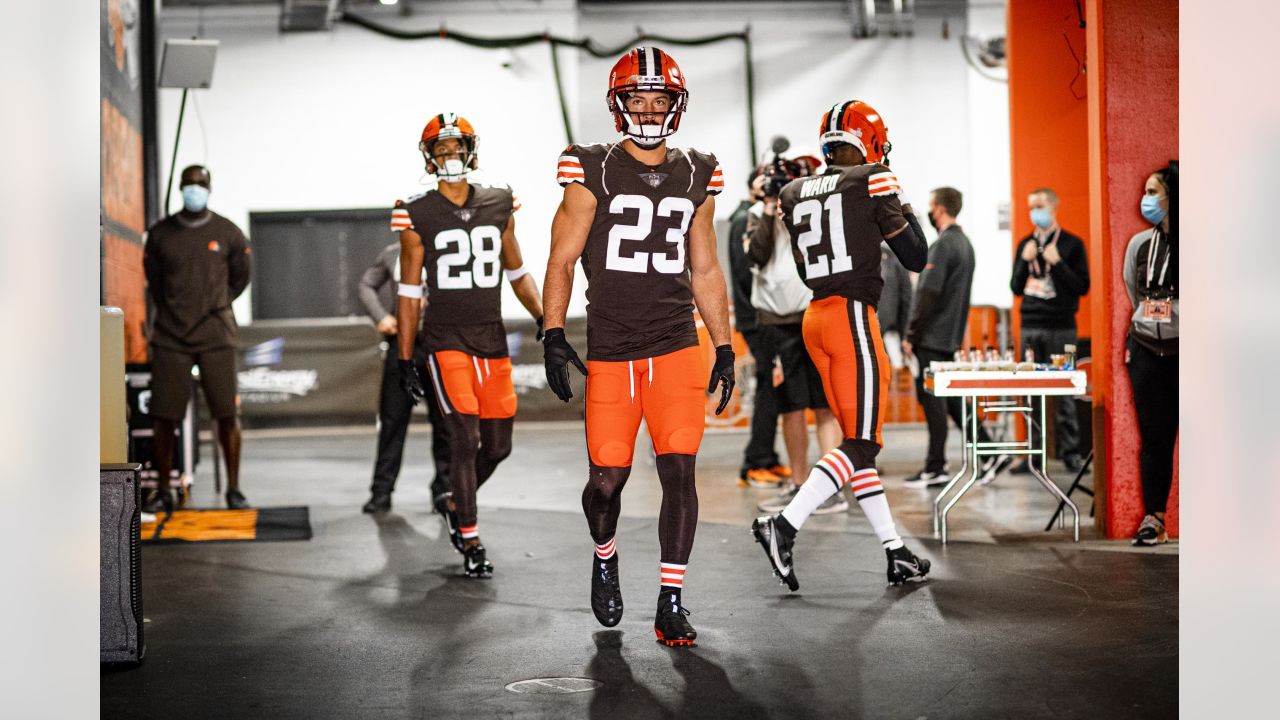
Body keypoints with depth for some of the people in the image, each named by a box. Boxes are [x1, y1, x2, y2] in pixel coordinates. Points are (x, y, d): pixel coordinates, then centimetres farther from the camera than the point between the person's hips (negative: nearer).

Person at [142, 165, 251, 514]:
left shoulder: (228, 233, 3)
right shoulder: (159, 234, 5)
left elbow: (240, 278, 15)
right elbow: (153, 281, 17)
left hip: (216, 336, -1)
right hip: (170, 337, 1)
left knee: (227, 414, -4)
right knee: (165, 416, 0)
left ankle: (234, 490, 6)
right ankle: (163, 492, 11)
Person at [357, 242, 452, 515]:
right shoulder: (392, 253, 7)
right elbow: (367, 284, 16)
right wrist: (380, 316, 0)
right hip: (402, 344, 2)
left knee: (444, 421, 4)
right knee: (392, 420, 5)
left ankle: (444, 490, 14)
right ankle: (382, 491, 11)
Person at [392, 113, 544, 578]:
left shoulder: (499, 205, 6)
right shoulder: (418, 217, -2)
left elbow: (517, 273, 16)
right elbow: (409, 293, 2)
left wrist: (543, 318, 2)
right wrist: (405, 360, 1)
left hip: (492, 338, 4)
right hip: (445, 339, -4)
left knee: (498, 444, 7)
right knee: (466, 438, -11)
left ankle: (457, 505, 35)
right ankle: (471, 544, -1)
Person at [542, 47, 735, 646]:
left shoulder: (696, 179, 10)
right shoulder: (594, 172, -1)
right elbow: (561, 261, 2)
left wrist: (725, 350, 14)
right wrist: (553, 336, -7)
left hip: (677, 348, 2)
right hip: (609, 352, -2)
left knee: (679, 472, -8)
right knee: (608, 479, 3)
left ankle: (670, 603, 0)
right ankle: (604, 557, 35)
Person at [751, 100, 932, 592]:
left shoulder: (795, 194, 12)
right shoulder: (873, 182, -5)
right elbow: (916, 259, -1)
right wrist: (905, 213, 14)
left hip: (816, 318, 7)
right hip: (853, 315, -7)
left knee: (857, 441, 10)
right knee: (861, 443, -5)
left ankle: (895, 552, 13)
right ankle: (784, 526, -17)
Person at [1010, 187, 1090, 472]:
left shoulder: (1072, 244, 2)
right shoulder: (1025, 245, 13)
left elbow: (1083, 287, -3)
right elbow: (1016, 288, 13)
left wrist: (1057, 263, -13)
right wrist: (1025, 261, -3)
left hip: (1061, 328, -3)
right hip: (1030, 327, 4)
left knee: (1064, 393, -4)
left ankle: (1070, 452, 2)